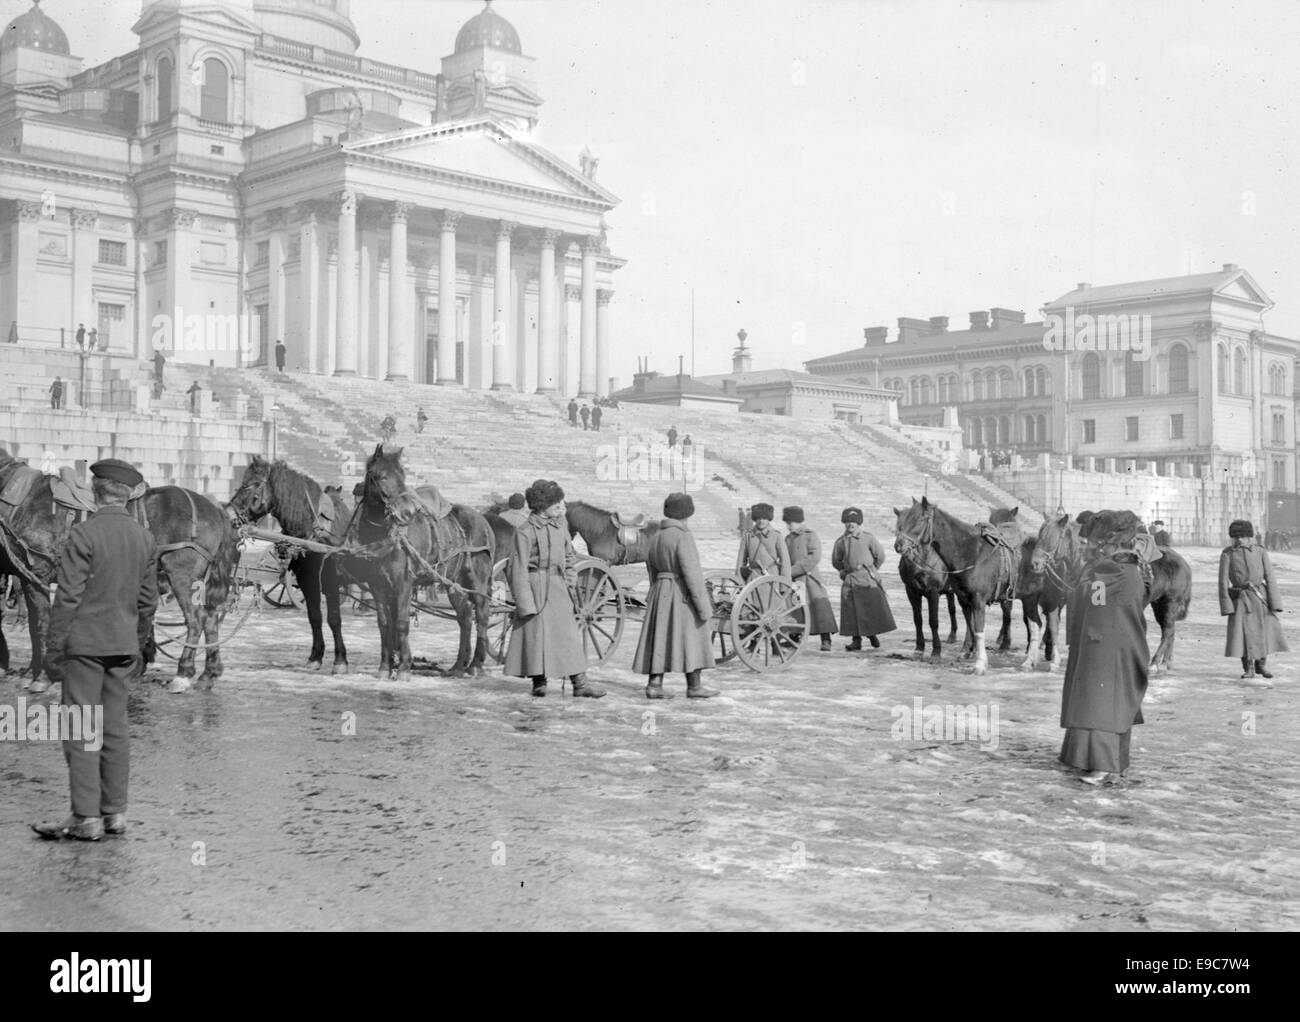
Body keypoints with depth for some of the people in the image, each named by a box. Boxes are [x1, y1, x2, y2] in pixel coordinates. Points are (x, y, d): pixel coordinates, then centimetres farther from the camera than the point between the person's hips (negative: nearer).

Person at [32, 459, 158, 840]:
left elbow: (67, 598, -14)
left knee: (81, 730, -1)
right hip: (122, 644, 6)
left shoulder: (83, 534, -13)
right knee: (114, 728, 11)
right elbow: (147, 601, 10)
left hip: (85, 644, -6)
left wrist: (53, 649, -6)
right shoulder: (145, 538, 4)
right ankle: (115, 813, 15)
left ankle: (86, 818, 1)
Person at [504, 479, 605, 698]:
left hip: (558, 588, 6)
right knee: (536, 633, 1)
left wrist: (570, 576, 10)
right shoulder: (525, 532, -10)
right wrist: (525, 602, -15)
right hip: (536, 587, -6)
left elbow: (570, 555, 26)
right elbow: (518, 568, -12)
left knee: (569, 634, 3)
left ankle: (579, 682, 5)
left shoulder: (560, 528, 10)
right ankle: (539, 682, 13)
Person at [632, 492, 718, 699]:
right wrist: (703, 604, -16)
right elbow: (691, 573, -18)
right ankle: (694, 687, 6)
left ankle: (654, 685, 1)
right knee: (690, 640, 1)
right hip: (683, 594, -7)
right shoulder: (682, 537, -13)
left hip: (660, 592, 7)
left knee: (661, 638, 7)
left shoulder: (655, 538, 11)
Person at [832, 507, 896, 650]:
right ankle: (857, 640, 5)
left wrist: (872, 570, 12)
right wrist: (844, 570, 10)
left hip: (868, 579, -2)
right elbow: (835, 561, 19)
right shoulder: (841, 542, 5)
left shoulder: (868, 538, -1)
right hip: (850, 580, 2)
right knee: (852, 610, -1)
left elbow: (880, 556, 7)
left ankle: (872, 634, 20)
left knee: (873, 608, 0)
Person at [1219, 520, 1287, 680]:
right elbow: (1223, 581, -4)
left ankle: (1261, 664, 28)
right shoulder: (1227, 554, -2)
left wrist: (1274, 602, -5)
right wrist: (1226, 605, -10)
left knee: (1265, 631, 6)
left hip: (1259, 596, 2)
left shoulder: (1261, 552, 2)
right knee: (1242, 632, -6)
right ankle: (1248, 669, 10)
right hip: (1239, 599, -2)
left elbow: (1269, 578, 1)